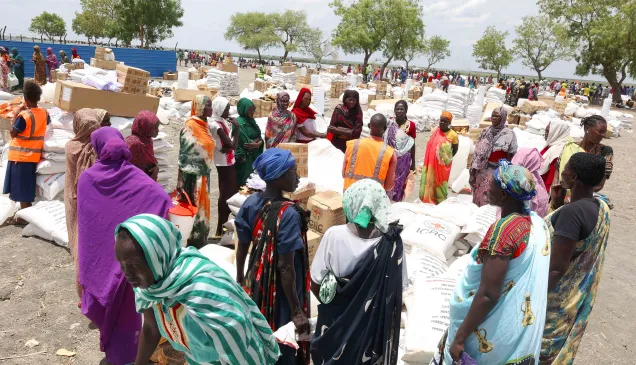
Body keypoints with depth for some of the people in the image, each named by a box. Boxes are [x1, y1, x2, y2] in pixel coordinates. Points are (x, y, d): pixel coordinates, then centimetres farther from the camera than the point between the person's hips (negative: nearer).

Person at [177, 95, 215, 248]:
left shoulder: (205, 125, 11)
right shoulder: (190, 126, -14)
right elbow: (184, 153, -16)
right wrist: (183, 180, -19)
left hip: (204, 174, 8)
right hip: (192, 175, -8)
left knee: (201, 206, 14)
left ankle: (200, 241, 26)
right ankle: (190, 242, 10)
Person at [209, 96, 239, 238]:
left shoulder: (223, 122, 8)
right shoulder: (216, 125, -19)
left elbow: (231, 145, 6)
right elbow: (232, 145, -21)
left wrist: (227, 147, -15)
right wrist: (236, 128, -12)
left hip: (228, 161, 9)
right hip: (224, 162, -9)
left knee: (231, 191, 16)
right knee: (226, 193, -4)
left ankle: (224, 223, 30)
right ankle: (220, 230, 3)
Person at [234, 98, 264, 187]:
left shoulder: (251, 120, 10)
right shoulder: (239, 123, -15)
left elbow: (260, 138, 7)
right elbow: (246, 143, -20)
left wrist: (258, 143, -14)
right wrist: (257, 141, -6)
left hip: (254, 157, 8)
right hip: (244, 159, -8)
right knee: (244, 184, -1)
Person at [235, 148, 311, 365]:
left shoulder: (251, 203, -9)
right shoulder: (289, 214, -29)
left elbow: (242, 248, 2)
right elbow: (286, 267, -26)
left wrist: (240, 279, 17)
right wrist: (296, 310, -18)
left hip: (256, 281, 6)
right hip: (281, 288, -6)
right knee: (282, 342, 16)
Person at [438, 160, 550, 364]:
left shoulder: (503, 229, -26)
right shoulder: (538, 222, -2)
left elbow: (488, 295, -27)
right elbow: (529, 277, 9)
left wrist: (459, 338, -20)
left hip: (495, 335, -8)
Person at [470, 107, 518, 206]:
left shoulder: (509, 134, -8)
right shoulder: (486, 131, 5)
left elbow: (510, 156, -7)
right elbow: (478, 151, 8)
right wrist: (474, 167, 6)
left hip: (498, 170, -4)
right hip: (483, 168, 4)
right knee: (479, 194, 10)